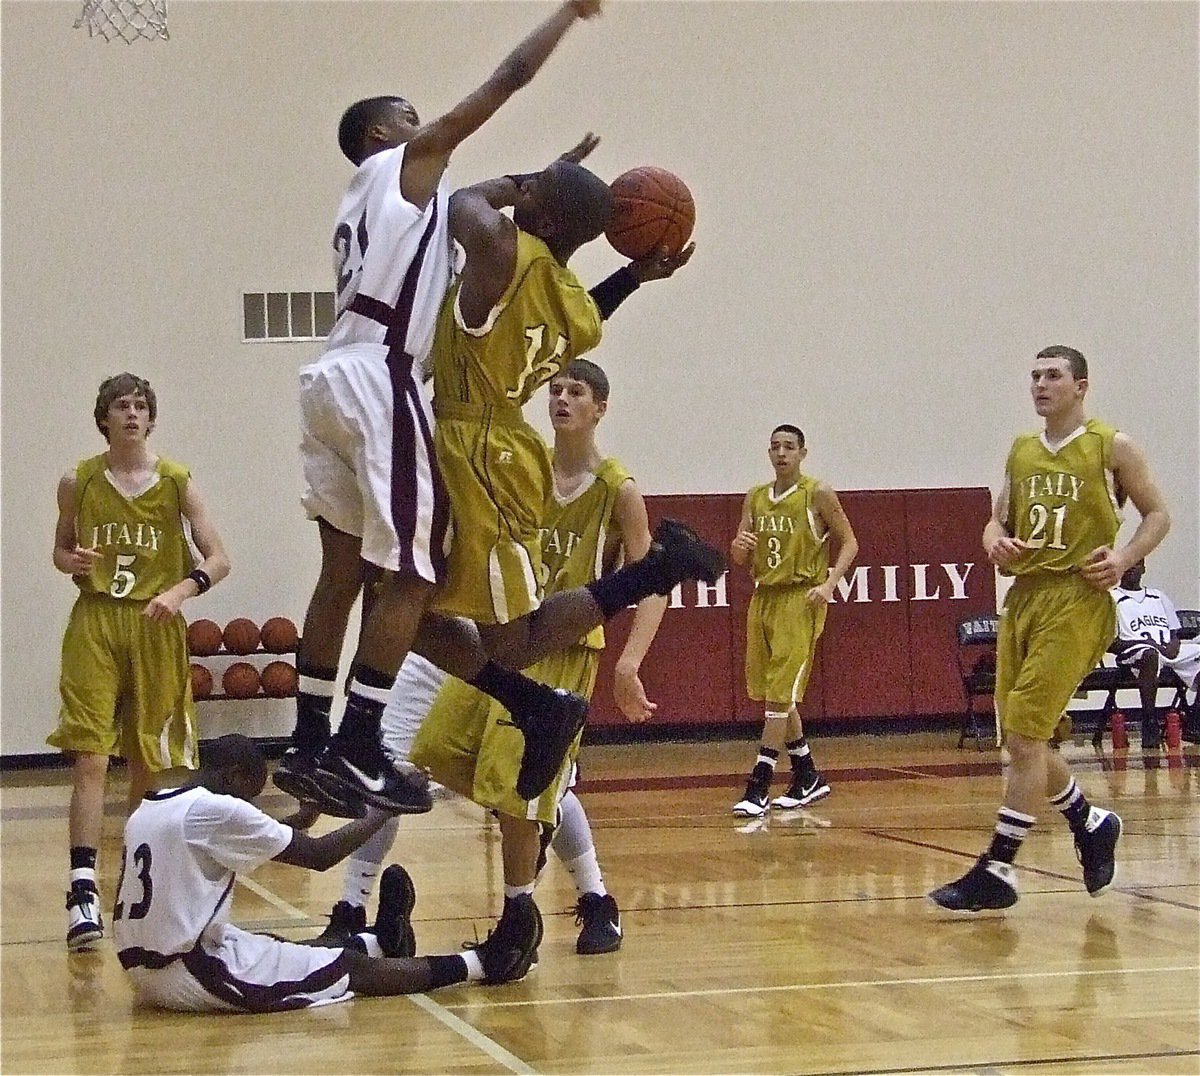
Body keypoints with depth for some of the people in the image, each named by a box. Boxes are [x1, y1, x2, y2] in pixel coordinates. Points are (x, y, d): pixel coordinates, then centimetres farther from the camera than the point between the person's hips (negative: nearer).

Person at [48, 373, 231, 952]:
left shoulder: (177, 482, 0)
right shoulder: (78, 482, 3)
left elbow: (217, 559, -1)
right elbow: (61, 550, 16)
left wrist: (179, 592, -18)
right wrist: (71, 562, -8)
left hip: (157, 628, 1)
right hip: (94, 625, -1)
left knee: (148, 762, 10)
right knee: (89, 757, -12)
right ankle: (83, 890, -18)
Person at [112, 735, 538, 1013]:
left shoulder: (149, 808, 12)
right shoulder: (217, 810, -15)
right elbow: (319, 855, -10)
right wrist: (380, 812, 3)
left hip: (144, 970, 8)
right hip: (193, 976, -8)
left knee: (286, 949, 27)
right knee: (353, 969, 4)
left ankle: (379, 942, 49)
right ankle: (480, 966, 13)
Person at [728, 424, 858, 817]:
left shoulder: (818, 494, -5)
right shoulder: (755, 498, 11)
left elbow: (849, 542, -2)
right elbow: (740, 558, 11)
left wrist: (829, 584, -16)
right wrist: (740, 546, -13)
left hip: (801, 600, -7)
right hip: (764, 597, 7)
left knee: (780, 694, -11)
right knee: (774, 694, 10)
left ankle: (758, 787, -12)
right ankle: (808, 778, 23)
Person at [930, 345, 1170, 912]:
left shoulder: (1112, 446, 0)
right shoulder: (1021, 451, 14)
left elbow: (1158, 514, 4)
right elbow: (998, 519, 19)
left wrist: (1124, 557, -13)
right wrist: (995, 542, -5)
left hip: (1077, 599, -7)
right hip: (1023, 595, 7)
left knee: (1024, 733, -13)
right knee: (1023, 738, 9)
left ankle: (997, 871, -11)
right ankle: (1092, 824, 33)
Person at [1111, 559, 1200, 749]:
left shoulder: (1159, 597, 29)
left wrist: (1174, 643, -1)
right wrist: (1145, 642, -12)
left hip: (1170, 650, 5)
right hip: (1133, 651, -5)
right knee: (1150, 655, -42)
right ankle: (1150, 724, -41)